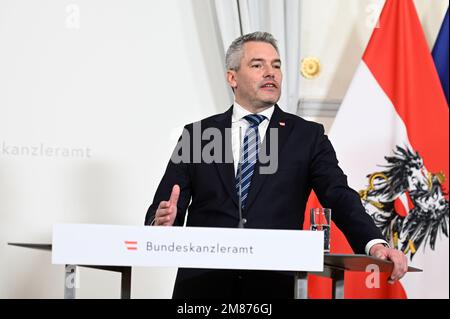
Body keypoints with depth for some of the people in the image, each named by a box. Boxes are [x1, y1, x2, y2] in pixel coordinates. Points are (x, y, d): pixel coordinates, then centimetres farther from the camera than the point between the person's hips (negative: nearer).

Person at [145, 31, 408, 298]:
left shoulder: (307, 136, 8)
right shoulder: (196, 135, 10)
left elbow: (340, 198, -4)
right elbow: (158, 211, 6)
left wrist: (375, 244, -21)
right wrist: (163, 222, -18)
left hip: (275, 285, -1)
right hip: (203, 283, 1)